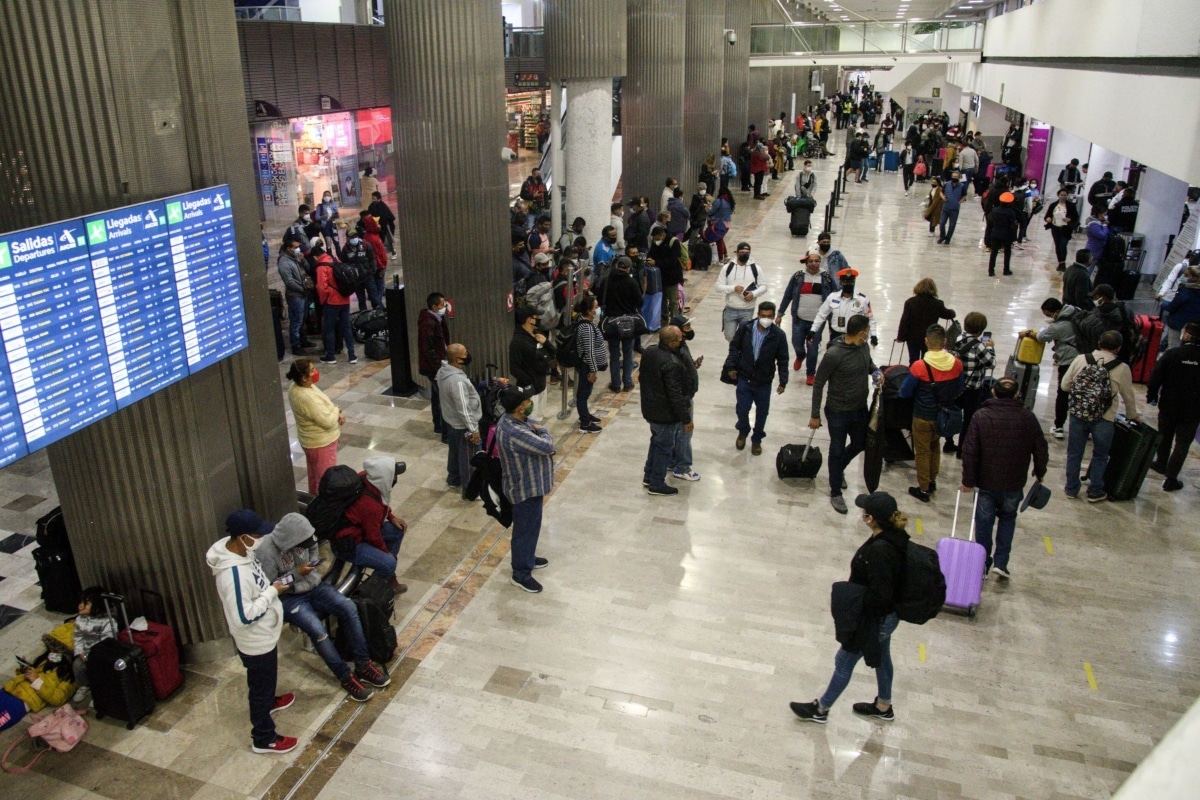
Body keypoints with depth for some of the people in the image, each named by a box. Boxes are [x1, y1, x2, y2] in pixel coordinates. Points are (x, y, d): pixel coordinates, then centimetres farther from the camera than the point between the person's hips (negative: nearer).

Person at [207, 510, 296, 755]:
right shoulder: (233, 572, -37)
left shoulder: (236, 549, -10)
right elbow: (244, 616, -33)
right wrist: (273, 592, -27)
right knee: (260, 686, 12)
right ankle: (264, 739, 30)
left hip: (263, 633, 9)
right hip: (255, 640, -9)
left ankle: (269, 701, 59)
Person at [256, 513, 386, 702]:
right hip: (288, 597, -5)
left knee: (348, 607, -19)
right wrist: (296, 574, -22)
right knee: (317, 629, -30)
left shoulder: (301, 538, -8)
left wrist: (313, 563, -6)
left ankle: (363, 664, -10)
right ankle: (346, 678, -13)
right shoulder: (266, 552, -25)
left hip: (312, 584, 6)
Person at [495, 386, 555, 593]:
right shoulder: (514, 432, -35)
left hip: (529, 484, 10)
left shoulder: (515, 419, -3)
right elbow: (546, 446, -31)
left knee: (530, 526, 27)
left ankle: (527, 558, 47)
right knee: (526, 529, 6)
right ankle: (521, 574, 23)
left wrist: (539, 434, -11)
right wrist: (542, 432, -11)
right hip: (526, 489, -10)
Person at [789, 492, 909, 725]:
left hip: (875, 618, -9)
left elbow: (879, 595, -32)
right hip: (888, 614, 9)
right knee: (881, 657, 28)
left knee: (844, 662, 11)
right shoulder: (894, 537, -9)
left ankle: (820, 709, 32)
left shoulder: (879, 550, -37)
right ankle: (884, 707, 51)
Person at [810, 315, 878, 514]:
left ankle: (839, 469, 52)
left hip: (860, 409, 7)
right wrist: (815, 415, -12)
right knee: (837, 450, 9)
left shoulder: (864, 347, -5)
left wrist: (876, 371, -6)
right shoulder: (834, 354, -25)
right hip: (838, 412, -6)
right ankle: (835, 493, 26)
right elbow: (818, 384, -16)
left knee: (860, 445, 22)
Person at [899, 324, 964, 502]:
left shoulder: (919, 366, -24)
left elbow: (904, 392, -15)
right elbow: (958, 391, 3)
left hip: (923, 417, -4)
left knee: (922, 451, 12)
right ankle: (932, 482, 40)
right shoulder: (956, 364, -11)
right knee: (935, 447, 26)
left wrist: (919, 388, 7)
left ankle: (923, 489, 23)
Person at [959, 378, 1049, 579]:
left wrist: (968, 480, -6)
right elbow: (1041, 449, 1)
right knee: (1008, 518, 21)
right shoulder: (1028, 418, -7)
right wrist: (1040, 472, 19)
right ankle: (1001, 562, 13)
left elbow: (970, 452, -15)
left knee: (984, 522, 12)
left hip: (986, 482, -1)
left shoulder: (981, 416, -13)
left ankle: (982, 564, 20)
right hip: (1014, 484, 2)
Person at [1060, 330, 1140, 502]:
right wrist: (1133, 416, 24)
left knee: (1074, 454, 17)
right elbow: (1128, 397, 6)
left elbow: (1064, 385, 2)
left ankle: (1072, 489, 29)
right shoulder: (1122, 369, -6)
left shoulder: (1080, 360, -4)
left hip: (1077, 416, 1)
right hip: (1103, 420, -1)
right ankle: (1095, 492, 28)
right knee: (1100, 456, 19)